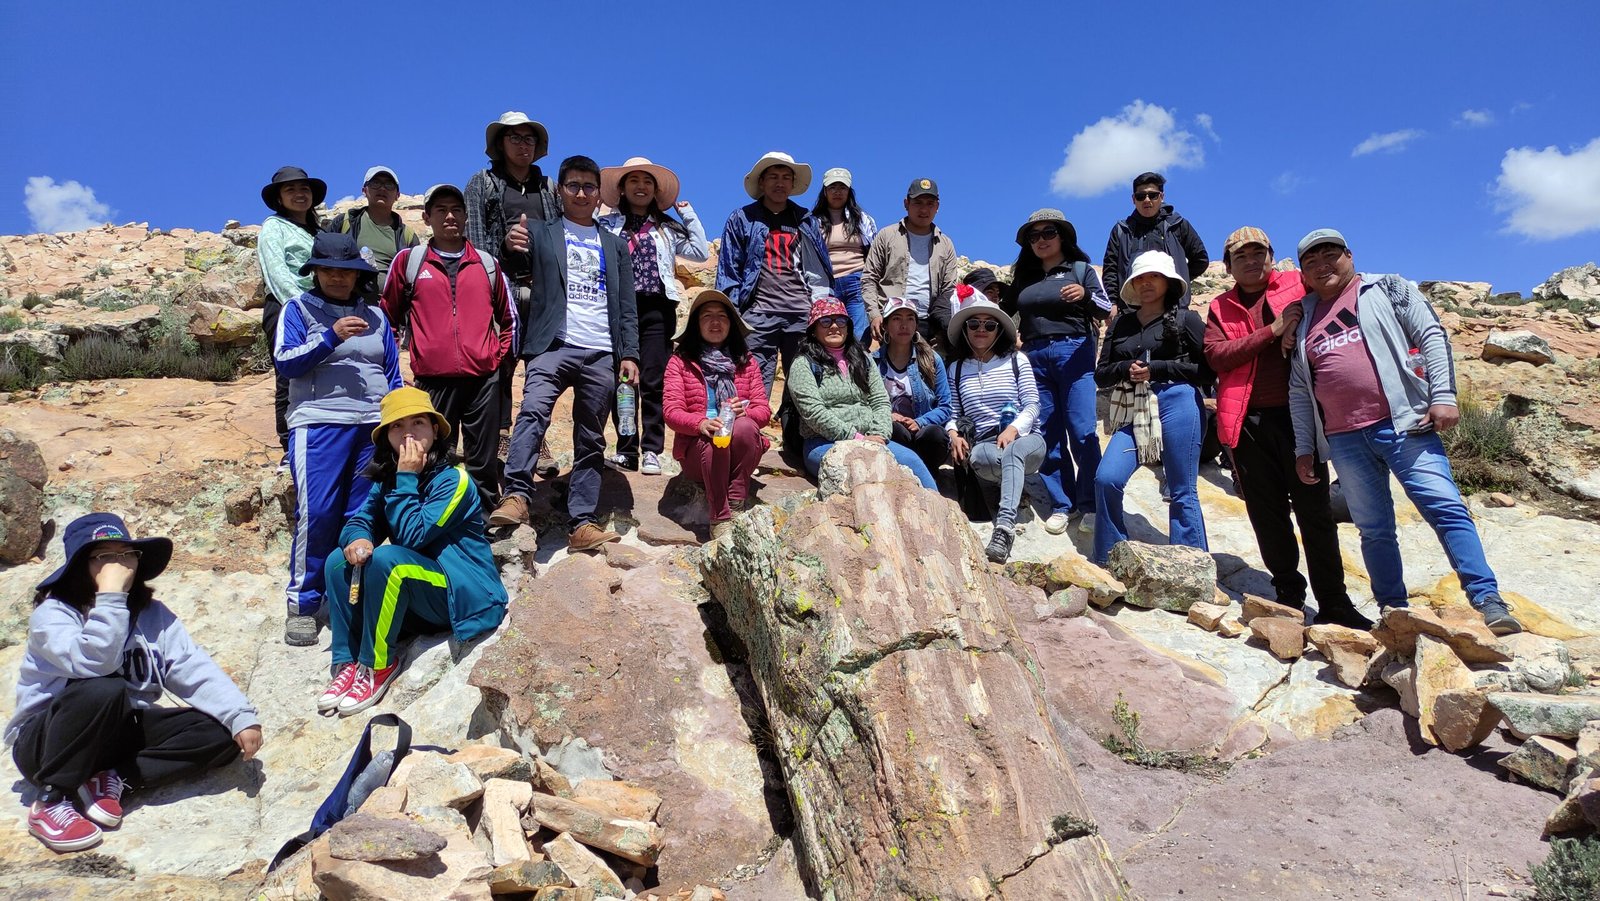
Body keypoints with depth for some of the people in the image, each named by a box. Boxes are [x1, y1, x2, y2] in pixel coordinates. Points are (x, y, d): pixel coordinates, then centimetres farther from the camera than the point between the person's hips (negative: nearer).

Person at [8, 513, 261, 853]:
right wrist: (110, 596, -29)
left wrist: (241, 717, -24)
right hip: (48, 742, -4)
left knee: (221, 734, -16)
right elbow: (94, 662, -34)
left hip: (118, 733, 5)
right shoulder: (52, 612, -14)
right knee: (104, 690, -37)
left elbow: (196, 670, -10)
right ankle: (50, 800, -20)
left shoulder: (152, 614, 1)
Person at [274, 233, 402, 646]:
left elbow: (393, 375, 19)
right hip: (319, 424, -3)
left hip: (373, 426, 3)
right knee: (315, 515, -10)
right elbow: (283, 362, -4)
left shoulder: (374, 315, 18)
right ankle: (303, 604, -1)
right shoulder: (299, 309, 9)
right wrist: (332, 336, -15)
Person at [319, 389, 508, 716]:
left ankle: (377, 666, -16)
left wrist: (407, 477, -21)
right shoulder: (387, 479, 7)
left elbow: (413, 535, -24)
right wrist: (357, 539, -19)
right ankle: (348, 662, -5)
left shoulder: (453, 479, -17)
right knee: (339, 561, -5)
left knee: (387, 559, -30)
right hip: (417, 596, 8)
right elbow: (360, 520, 4)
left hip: (463, 597, -8)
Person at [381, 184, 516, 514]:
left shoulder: (487, 263, 13)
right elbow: (388, 314, 14)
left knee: (484, 462, 4)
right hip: (432, 379, -1)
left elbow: (509, 317, 21)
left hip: (484, 378, 1)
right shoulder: (408, 261, 8)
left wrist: (500, 355, 11)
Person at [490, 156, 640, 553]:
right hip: (555, 345, -2)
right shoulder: (541, 233, 15)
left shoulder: (615, 245, 20)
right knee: (534, 410, -28)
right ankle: (516, 496, -33)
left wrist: (629, 354, 3)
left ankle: (582, 524, 1)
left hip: (602, 353, 2)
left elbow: (627, 307, 15)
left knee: (591, 442, 1)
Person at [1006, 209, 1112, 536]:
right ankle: (1061, 505, 8)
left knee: (1082, 431, -9)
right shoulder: (1023, 278, 16)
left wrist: (1085, 296, -20)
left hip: (1073, 352, -3)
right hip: (1035, 357, 4)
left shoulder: (1081, 269, 7)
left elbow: (1106, 310, -1)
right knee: (1048, 434, 3)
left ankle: (1089, 506, -3)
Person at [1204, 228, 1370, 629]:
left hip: (1297, 414, -1)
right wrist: (1272, 330, -12)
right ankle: (1288, 595, 22)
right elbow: (1216, 356, -4)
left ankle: (1334, 604, 9)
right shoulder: (1221, 308, 12)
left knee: (1314, 509, 1)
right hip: (1247, 422, 2)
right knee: (1267, 513, 7)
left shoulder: (1299, 286, 9)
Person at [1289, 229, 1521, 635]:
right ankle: (1393, 612, 15)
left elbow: (1432, 337, 2)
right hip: (1343, 441, 3)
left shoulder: (1387, 289, 10)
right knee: (1374, 530, 7)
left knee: (1446, 508, -11)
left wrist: (1443, 396, -10)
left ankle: (1488, 601, -8)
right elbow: (1299, 390, 17)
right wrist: (1303, 448, 14)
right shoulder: (1303, 319, 17)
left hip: (1402, 423, -3)